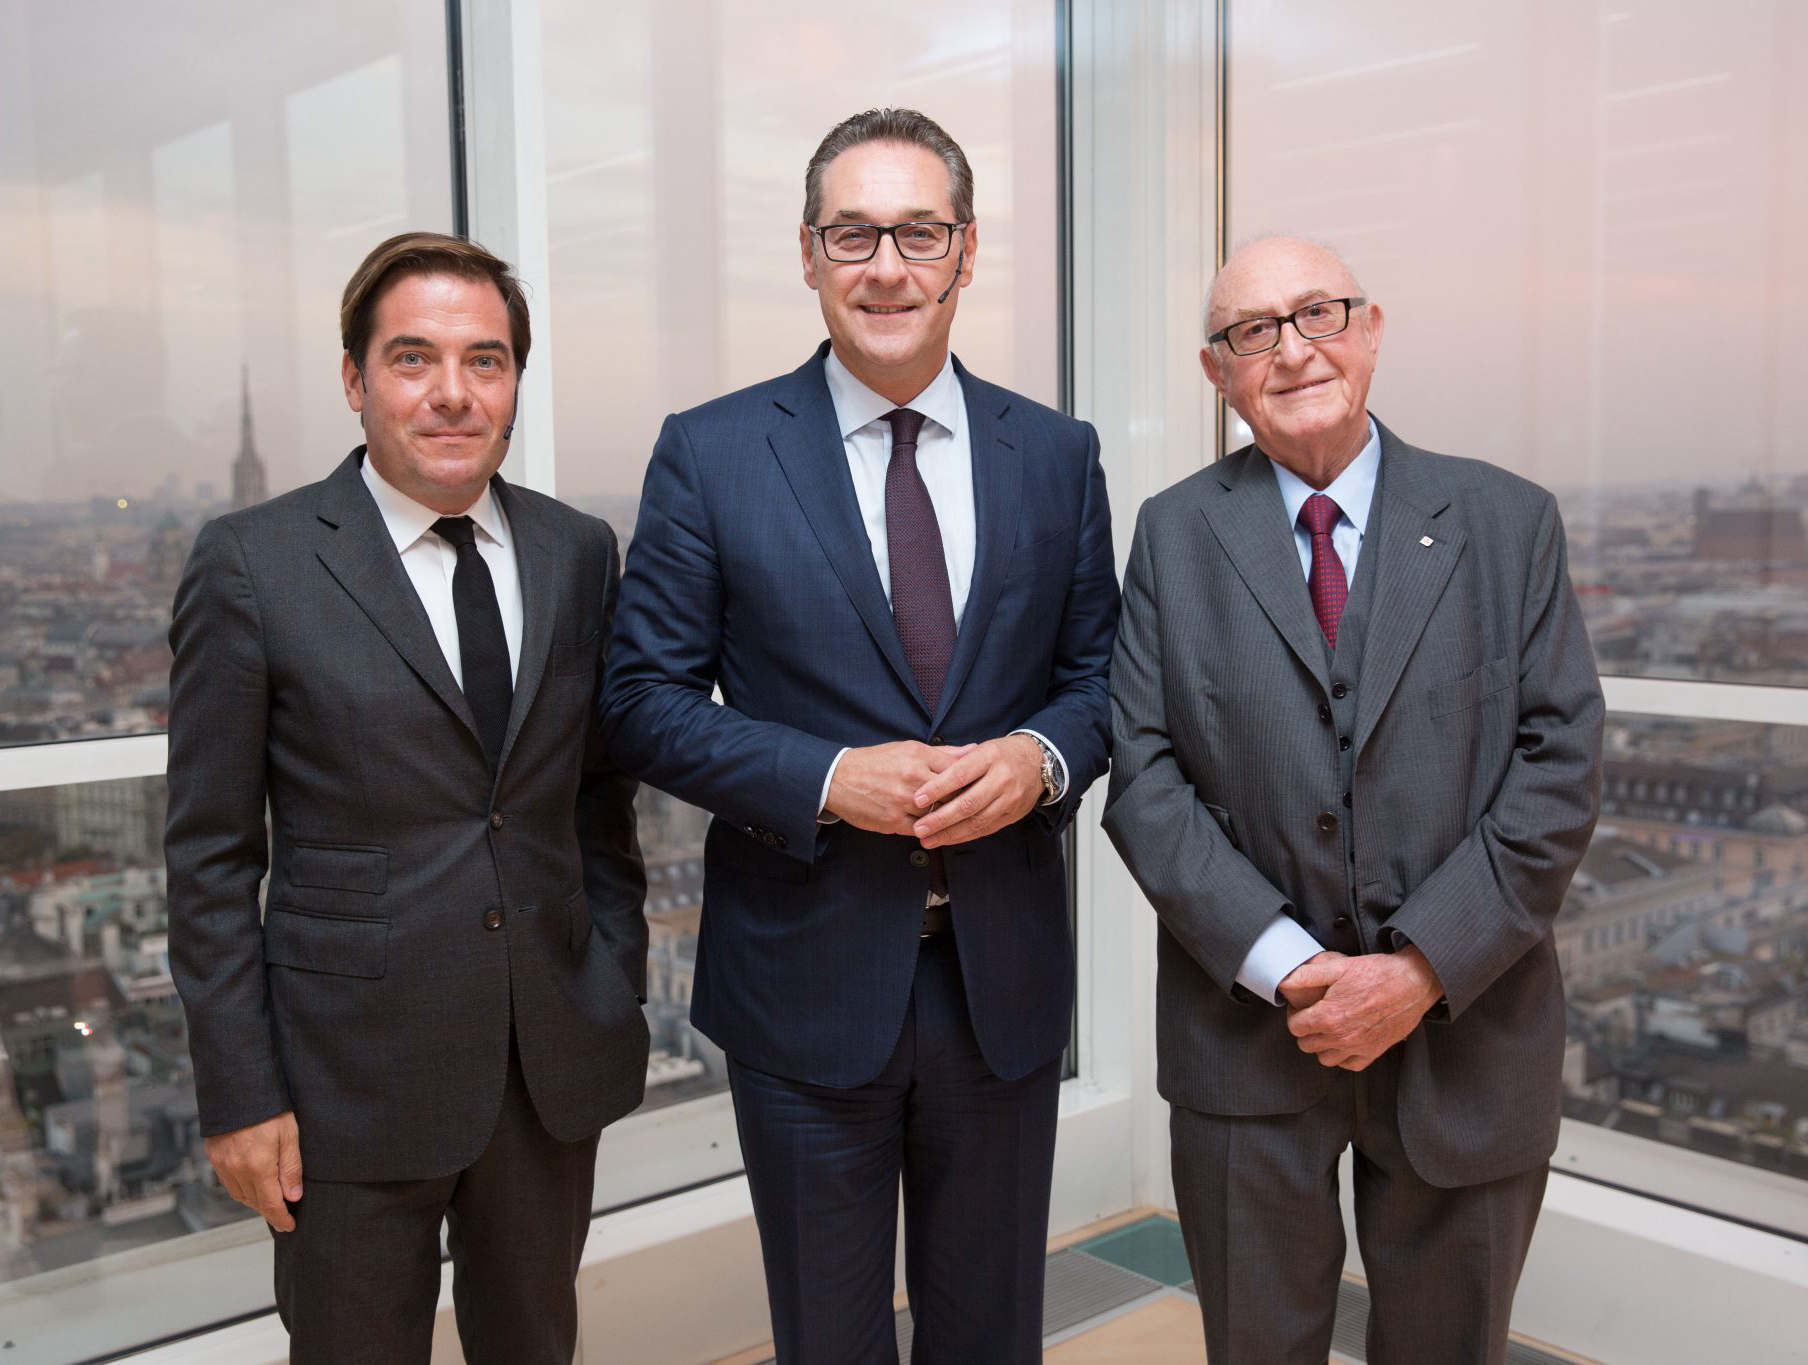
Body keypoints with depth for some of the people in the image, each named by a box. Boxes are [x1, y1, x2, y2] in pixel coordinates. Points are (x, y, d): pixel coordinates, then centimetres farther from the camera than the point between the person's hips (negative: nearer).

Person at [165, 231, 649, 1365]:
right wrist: (239, 1095, -7)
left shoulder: (581, 553, 3)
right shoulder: (252, 565, -8)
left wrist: (620, 991, 4)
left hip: (558, 1060, 4)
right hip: (356, 1073, -3)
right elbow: (212, 856, -6)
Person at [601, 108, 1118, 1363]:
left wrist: (1043, 756, -15)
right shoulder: (711, 454, -5)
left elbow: (1099, 671, 8)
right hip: (807, 976, -2)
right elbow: (647, 702, -6)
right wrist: (829, 779, -20)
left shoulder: (1057, 454, 3)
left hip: (1004, 977, 2)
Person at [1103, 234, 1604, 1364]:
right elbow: (1144, 775, -6)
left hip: (1466, 1030, 1)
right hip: (1248, 1030, 0)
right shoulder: (1176, 536, 0)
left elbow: (1561, 765, -6)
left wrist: (1423, 967, -15)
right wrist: (1283, 963, -16)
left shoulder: (1509, 523, 0)